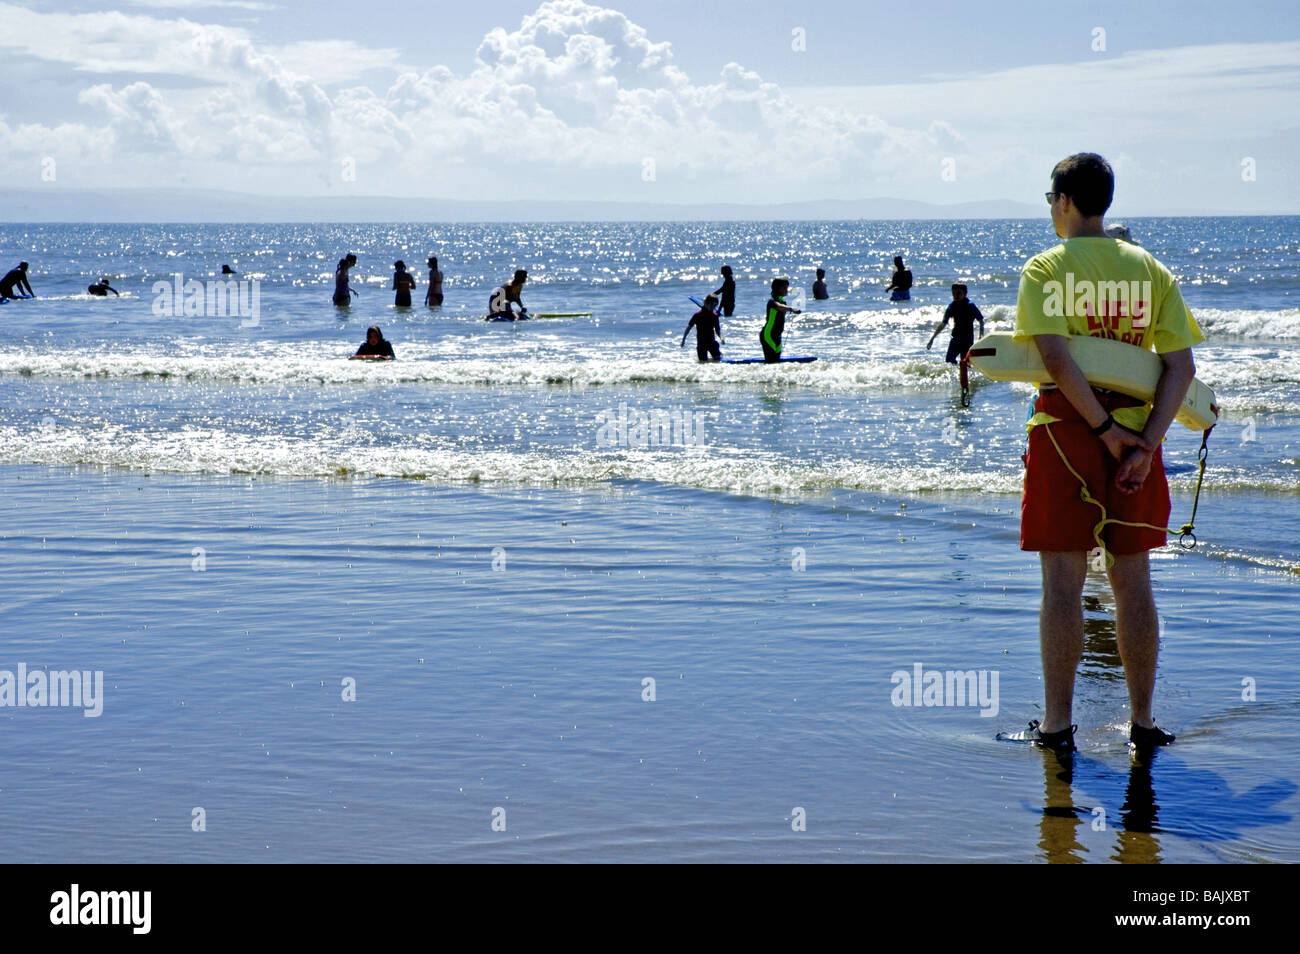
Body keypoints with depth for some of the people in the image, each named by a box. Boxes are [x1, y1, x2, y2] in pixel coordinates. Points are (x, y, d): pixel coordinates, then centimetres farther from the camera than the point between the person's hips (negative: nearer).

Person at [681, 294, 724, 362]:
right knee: (703, 361, -6)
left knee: (718, 358, -13)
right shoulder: (698, 315, -9)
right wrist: (683, 340, -2)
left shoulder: (714, 316, 1)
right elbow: (688, 327, -2)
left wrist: (721, 338, -13)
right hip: (701, 342, -3)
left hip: (711, 341, 3)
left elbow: (717, 330, 7)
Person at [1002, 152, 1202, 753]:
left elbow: (1055, 357, -19)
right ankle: (1142, 722, 15)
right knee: (1132, 580, 10)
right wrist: (1145, 443, -8)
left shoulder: (1045, 269, -5)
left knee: (1063, 579, 0)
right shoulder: (1151, 270, 7)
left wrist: (1105, 428, -15)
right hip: (1137, 441, 4)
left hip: (1065, 434, -4)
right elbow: (1181, 366, -2)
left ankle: (1058, 724, 2)